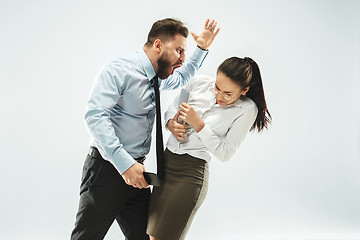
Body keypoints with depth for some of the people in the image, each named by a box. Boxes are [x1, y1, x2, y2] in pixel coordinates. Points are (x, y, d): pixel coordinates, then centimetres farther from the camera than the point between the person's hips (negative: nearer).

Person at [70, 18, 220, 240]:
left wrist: (202, 49, 24)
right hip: (107, 169, -8)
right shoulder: (119, 70, -12)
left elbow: (181, 79, 38)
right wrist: (125, 163, -30)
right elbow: (95, 115, -23)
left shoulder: (157, 78, 14)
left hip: (136, 171, 8)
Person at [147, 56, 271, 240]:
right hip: (166, 162, 6)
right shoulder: (200, 83, 2)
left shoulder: (246, 109, -9)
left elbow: (225, 153, -9)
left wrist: (198, 124, -17)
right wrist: (170, 123, -4)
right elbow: (172, 108, 18)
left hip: (192, 171, -5)